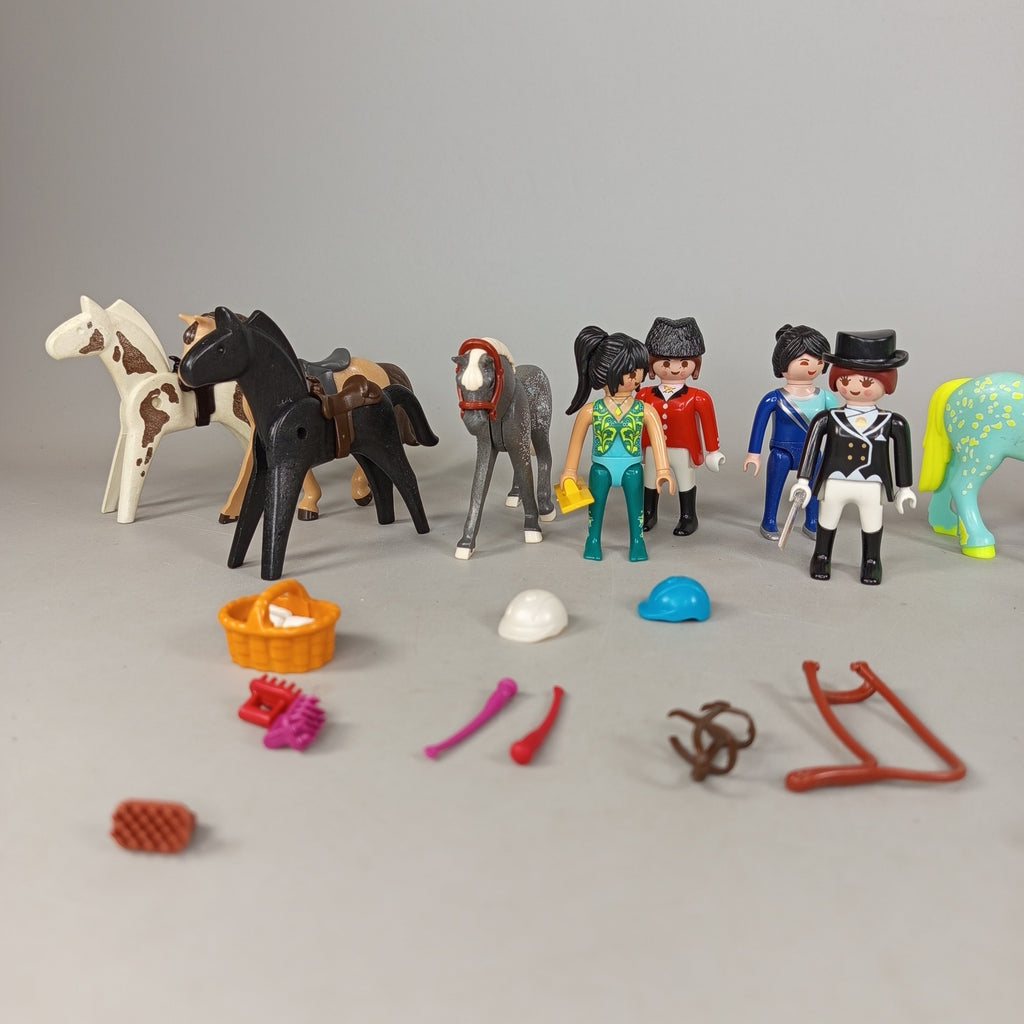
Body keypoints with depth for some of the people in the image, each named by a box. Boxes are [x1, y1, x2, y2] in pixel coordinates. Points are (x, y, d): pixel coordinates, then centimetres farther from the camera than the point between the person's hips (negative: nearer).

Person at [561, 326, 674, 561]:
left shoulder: (645, 411, -11)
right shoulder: (590, 411, -12)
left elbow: (658, 440, -7)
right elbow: (577, 441, -1)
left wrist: (662, 470, -12)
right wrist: (569, 472, 4)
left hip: (632, 467, 0)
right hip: (601, 467, 0)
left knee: (635, 506, 9)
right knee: (596, 505, 13)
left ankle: (637, 542, 25)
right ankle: (593, 541, 30)